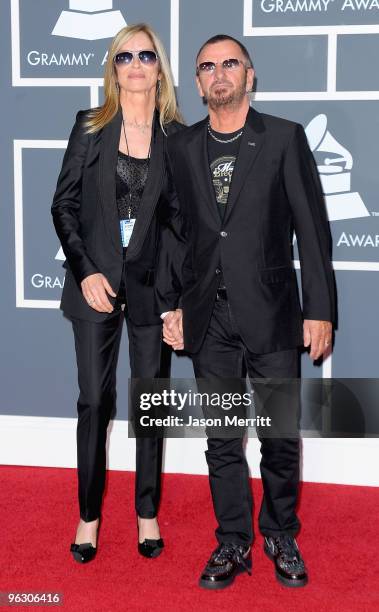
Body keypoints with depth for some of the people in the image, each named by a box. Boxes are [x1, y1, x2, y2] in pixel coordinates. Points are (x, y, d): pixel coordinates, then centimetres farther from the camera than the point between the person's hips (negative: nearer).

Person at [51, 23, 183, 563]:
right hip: (96, 281, 0)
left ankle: (148, 513, 23)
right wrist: (85, 272, -9)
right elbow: (64, 205, 1)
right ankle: (89, 515, 18)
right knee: (94, 401, 4)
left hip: (151, 284, 0)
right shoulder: (90, 127, 2)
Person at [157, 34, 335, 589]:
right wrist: (170, 305, 7)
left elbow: (311, 227, -2)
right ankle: (233, 543, 23)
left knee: (280, 435, 5)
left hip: (271, 313, -2)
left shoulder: (285, 138, 0)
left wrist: (320, 310, -6)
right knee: (221, 437, 9)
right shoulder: (181, 147, 9)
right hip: (208, 318, 2)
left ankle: (281, 537, 25)